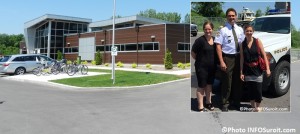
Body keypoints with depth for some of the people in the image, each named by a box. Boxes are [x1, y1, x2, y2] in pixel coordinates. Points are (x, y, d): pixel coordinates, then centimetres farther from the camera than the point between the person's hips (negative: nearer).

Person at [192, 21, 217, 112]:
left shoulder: (215, 39, 4)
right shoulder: (200, 40, -14)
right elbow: (193, 53, -10)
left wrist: (213, 62, 7)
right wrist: (200, 60, -3)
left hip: (212, 67, 6)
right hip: (202, 67, -6)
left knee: (209, 85, 18)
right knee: (201, 86, 1)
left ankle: (208, 103, 35)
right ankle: (200, 107, 10)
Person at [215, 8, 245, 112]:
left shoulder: (240, 29, 8)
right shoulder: (223, 30, -9)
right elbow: (218, 46, -13)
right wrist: (221, 62, -19)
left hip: (238, 57, 5)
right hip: (227, 58, -5)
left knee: (238, 81, 15)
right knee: (227, 82, 2)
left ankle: (235, 101, 33)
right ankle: (225, 104, 19)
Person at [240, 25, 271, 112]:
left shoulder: (257, 41, -4)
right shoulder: (242, 44, 3)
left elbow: (264, 55, -7)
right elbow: (242, 59, 3)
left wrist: (267, 69, -13)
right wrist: (241, 72, 1)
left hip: (257, 69, -2)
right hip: (247, 70, 2)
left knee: (258, 90, 1)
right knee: (250, 90, 9)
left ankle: (257, 107, 23)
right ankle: (253, 107, 26)